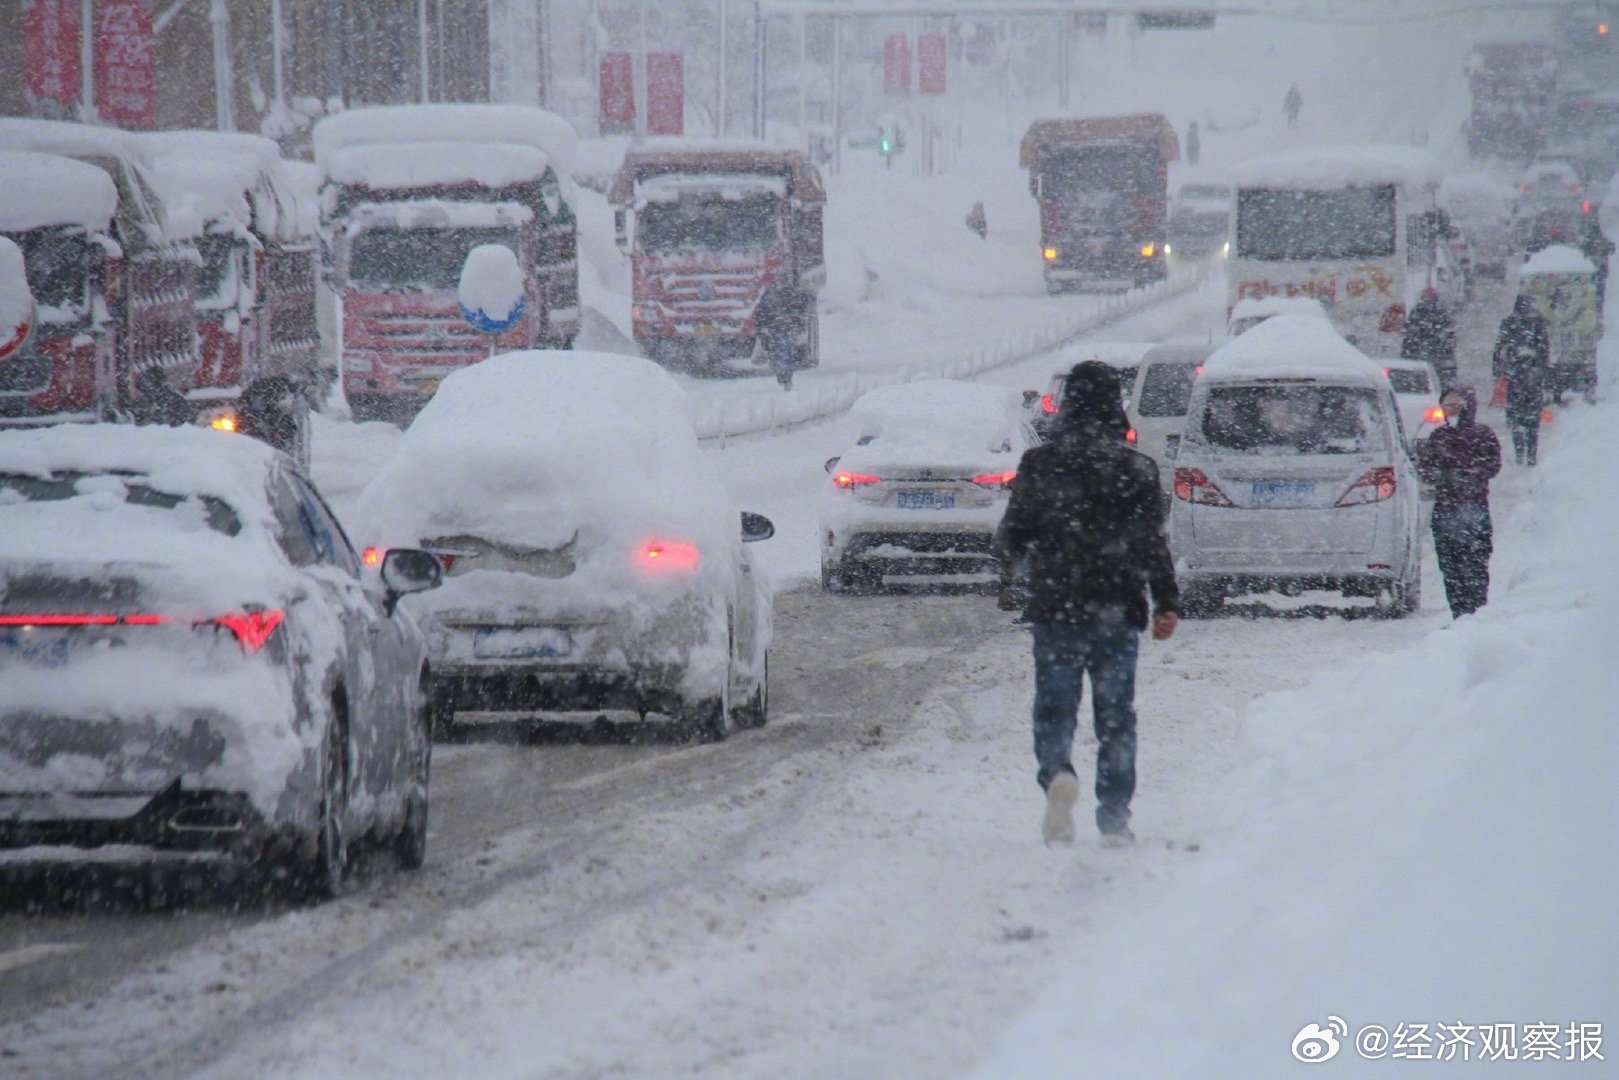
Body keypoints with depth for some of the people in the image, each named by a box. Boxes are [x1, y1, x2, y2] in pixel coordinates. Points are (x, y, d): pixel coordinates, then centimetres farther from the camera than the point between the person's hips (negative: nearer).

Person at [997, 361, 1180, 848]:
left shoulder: (1039, 465, -2)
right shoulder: (1138, 470, -2)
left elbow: (1013, 534, 3)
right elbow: (1152, 544, -6)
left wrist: (1013, 555, 25)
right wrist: (1167, 604, -1)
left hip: (1055, 608, -1)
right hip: (1118, 612, 1)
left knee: (1054, 707, 5)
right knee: (1116, 716, 9)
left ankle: (1056, 772, -25)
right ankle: (1114, 818, 7)